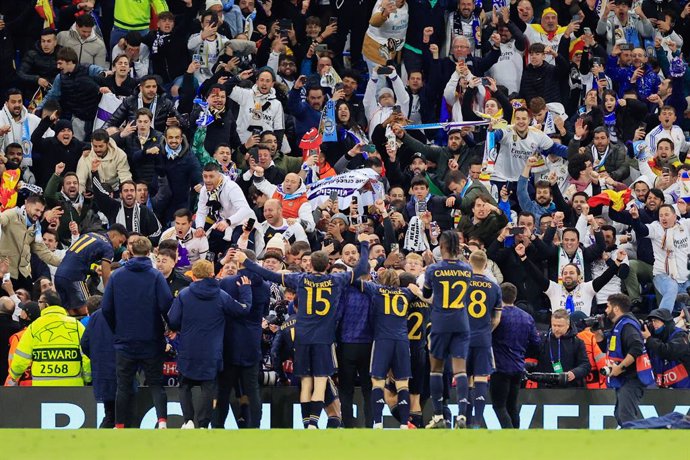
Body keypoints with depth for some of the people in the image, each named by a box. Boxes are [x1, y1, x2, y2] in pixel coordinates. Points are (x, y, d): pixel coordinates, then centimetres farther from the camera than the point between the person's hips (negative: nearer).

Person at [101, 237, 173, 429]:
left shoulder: (116, 276, 0)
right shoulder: (155, 276, -7)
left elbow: (106, 308, 0)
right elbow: (167, 305, -13)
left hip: (124, 341, 1)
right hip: (151, 341, -1)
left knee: (123, 386, 8)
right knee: (156, 384, 6)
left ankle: (120, 426, 7)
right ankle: (162, 420, -12)